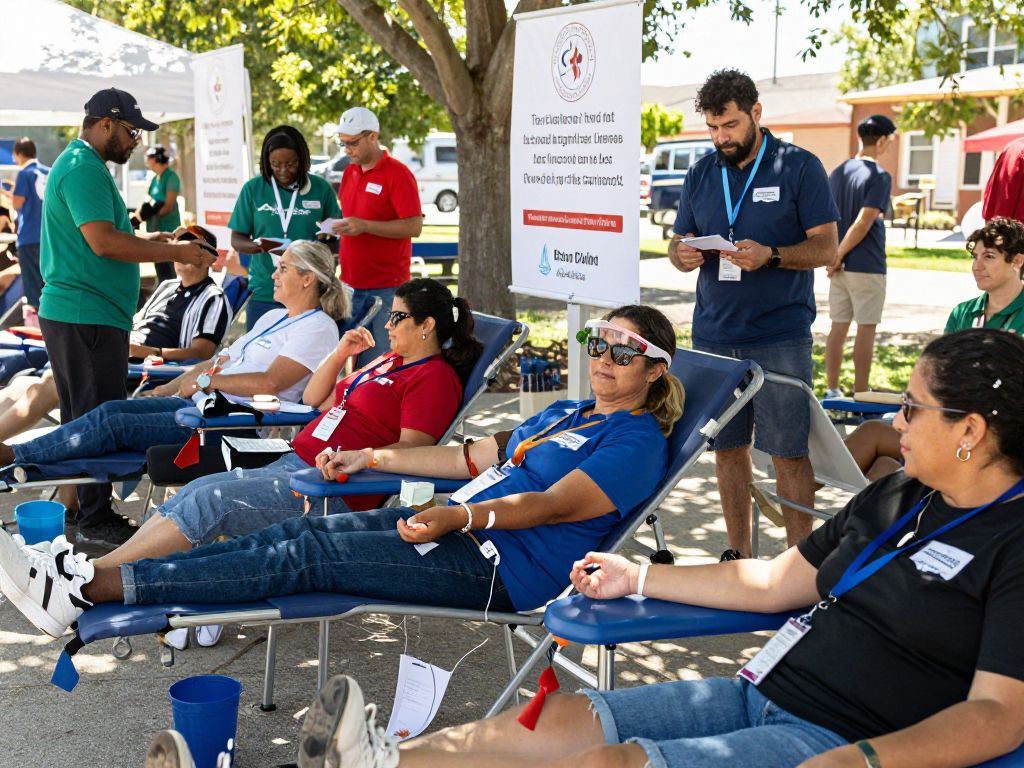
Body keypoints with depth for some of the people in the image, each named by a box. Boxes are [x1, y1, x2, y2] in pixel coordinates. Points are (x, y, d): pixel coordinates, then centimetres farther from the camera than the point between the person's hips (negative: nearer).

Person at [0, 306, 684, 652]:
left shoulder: (638, 441, -5)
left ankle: (92, 589, -22)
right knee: (302, 532, -10)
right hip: (459, 525, 8)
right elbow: (474, 457, 26)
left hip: (496, 566, -8)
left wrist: (461, 516, -35)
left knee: (307, 553, -20)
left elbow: (553, 505, -19)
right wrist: (372, 458, 23)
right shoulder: (565, 414, 23)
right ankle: (86, 578, -15)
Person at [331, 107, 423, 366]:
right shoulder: (350, 172, 14)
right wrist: (336, 228, 6)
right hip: (351, 285, 7)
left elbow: (414, 227, -16)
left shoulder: (398, 174, -10)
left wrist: (364, 226, -22)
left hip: (385, 287, -7)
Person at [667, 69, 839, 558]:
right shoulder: (701, 174, 12)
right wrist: (682, 255, -8)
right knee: (727, 448, 11)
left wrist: (770, 256, -22)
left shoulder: (799, 167, -1)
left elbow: (826, 248, -5)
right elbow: (678, 242, 16)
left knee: (789, 454, -3)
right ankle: (738, 554, 23)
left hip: (780, 338, -4)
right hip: (713, 336, 5)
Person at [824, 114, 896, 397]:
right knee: (866, 328, 1)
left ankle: (832, 390, 16)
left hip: (840, 265, 7)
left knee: (838, 326, 11)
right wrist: (838, 256, -13)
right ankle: (860, 396, 4)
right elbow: (862, 224, -19)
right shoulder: (880, 176, -12)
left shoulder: (838, 172, 10)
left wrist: (834, 256, 9)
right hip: (866, 266, -6)